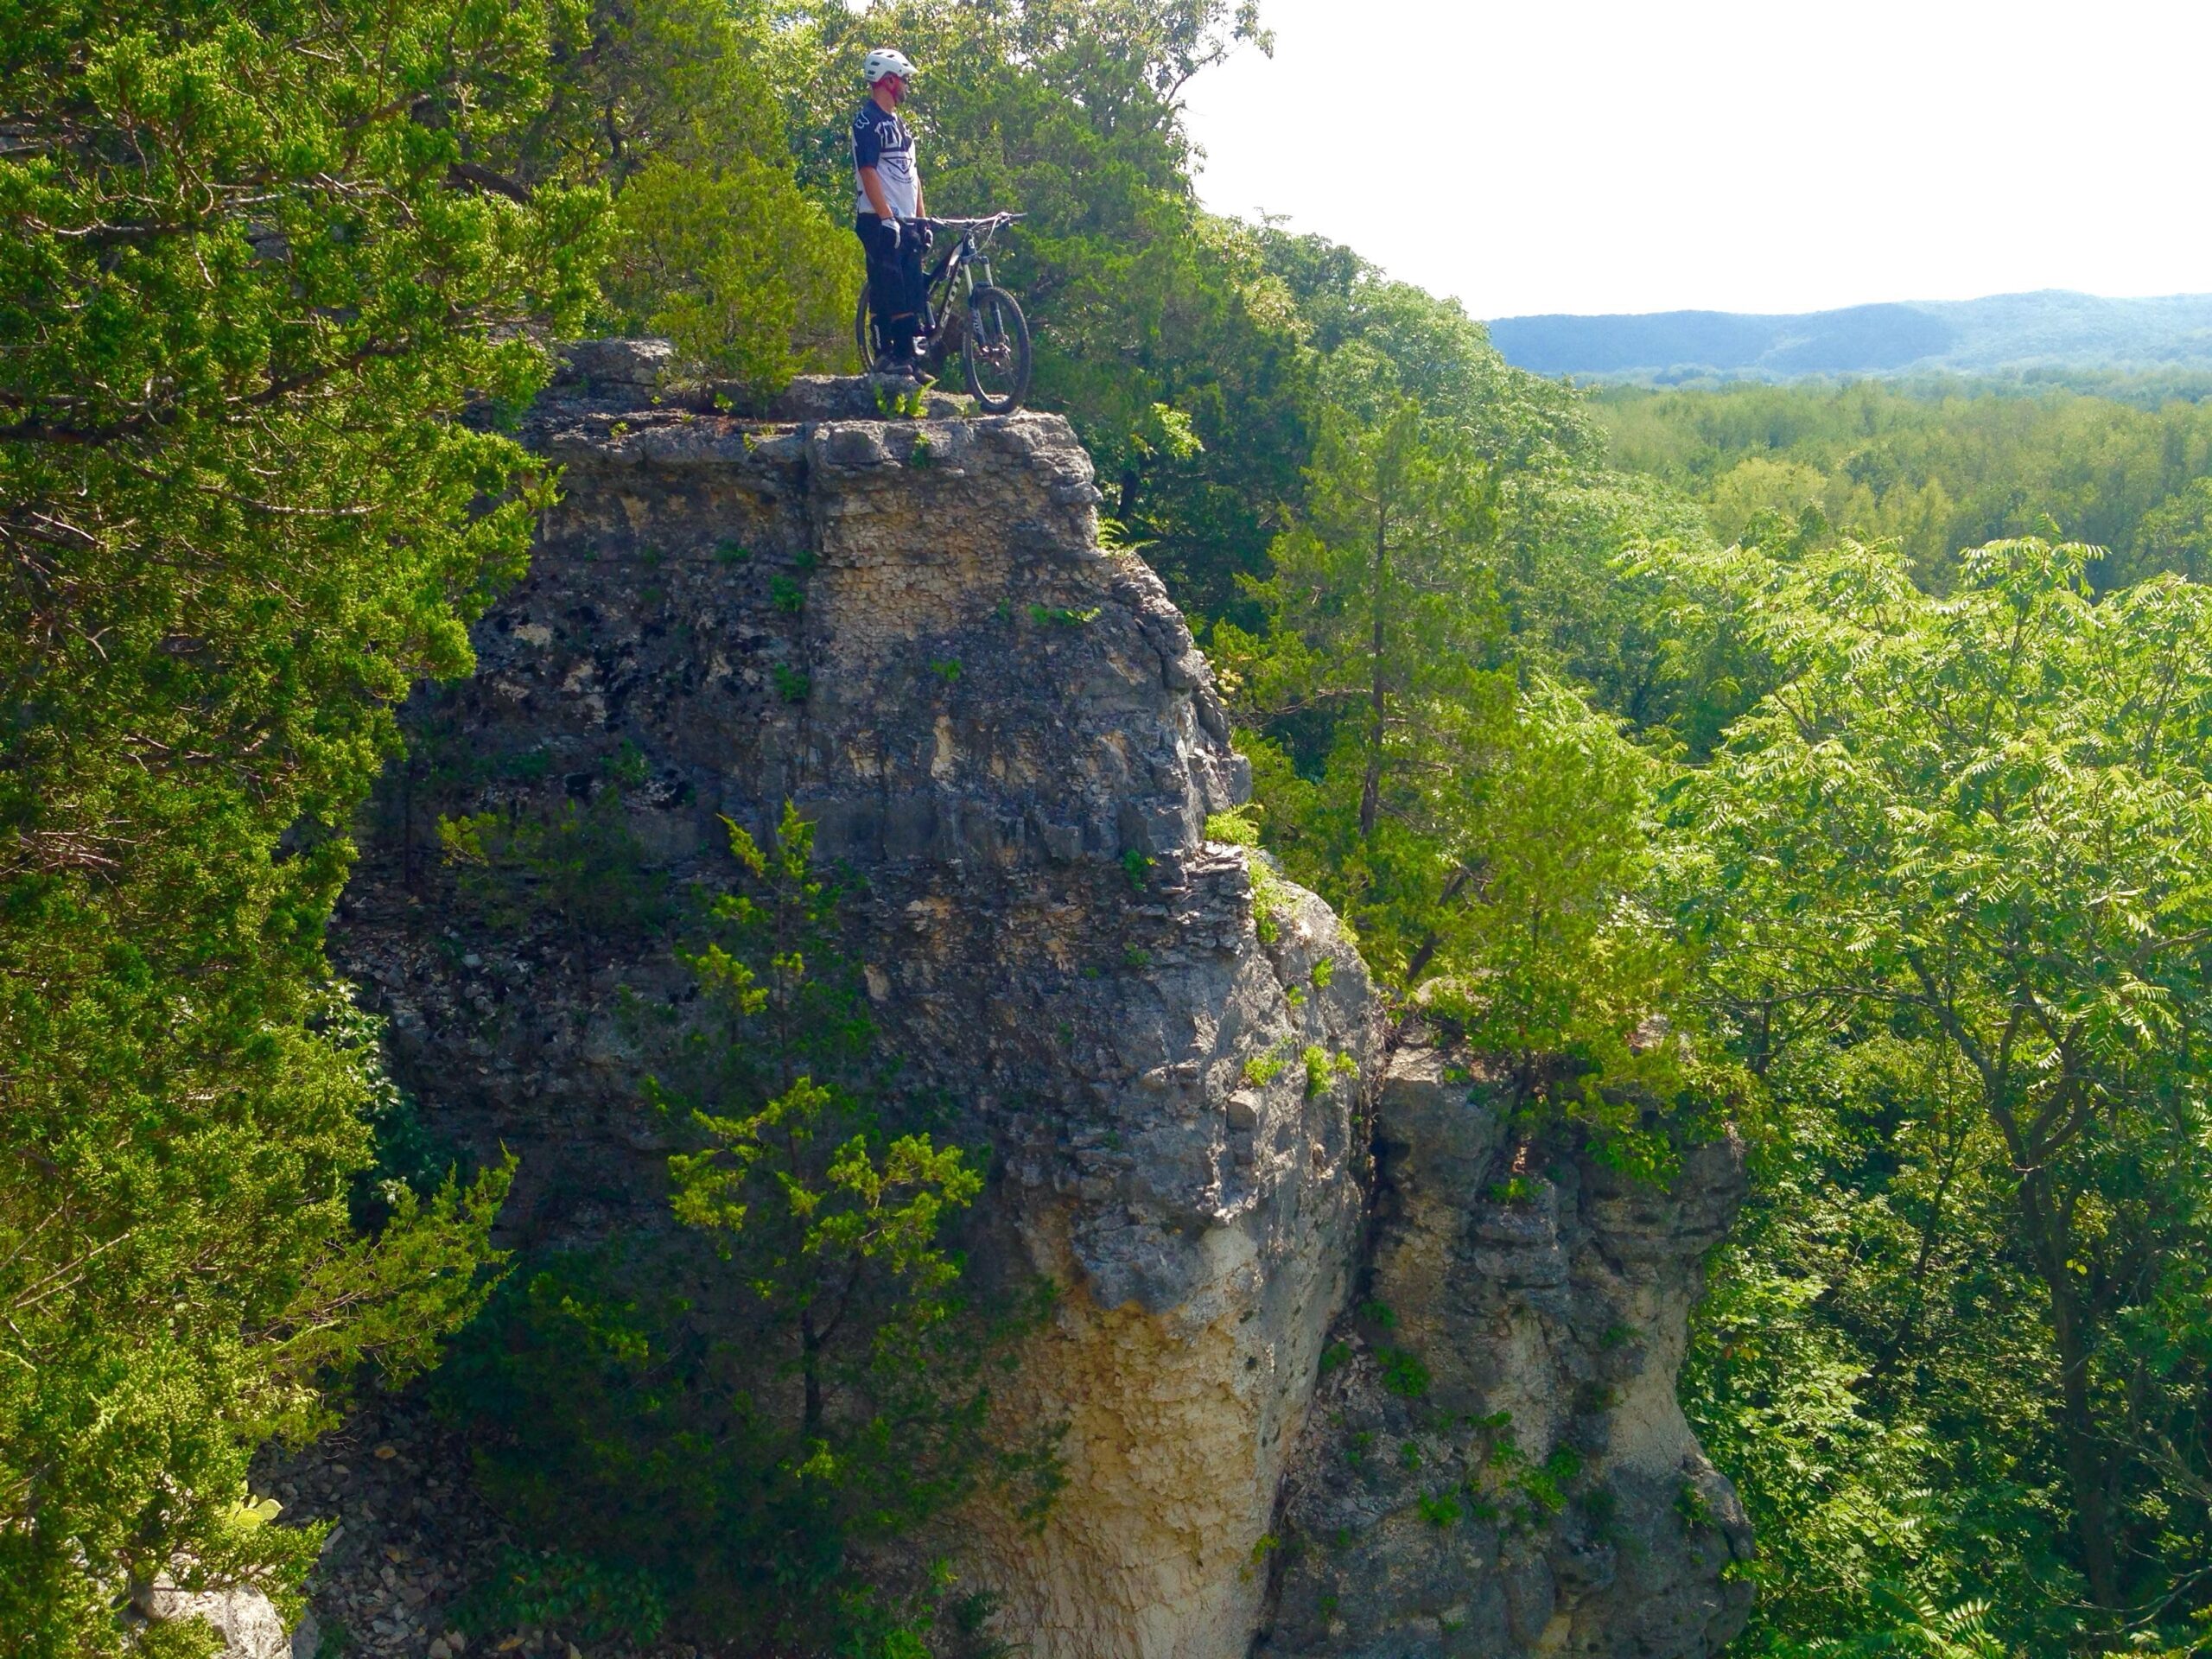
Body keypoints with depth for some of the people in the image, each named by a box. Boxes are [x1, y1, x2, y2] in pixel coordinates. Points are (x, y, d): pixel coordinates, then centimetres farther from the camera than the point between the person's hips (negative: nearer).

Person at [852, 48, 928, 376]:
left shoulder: (900, 125, 21)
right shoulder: (867, 121, -6)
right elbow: (868, 171, -15)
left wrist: (922, 221, 17)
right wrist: (886, 218, -22)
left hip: (906, 222, 8)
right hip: (880, 221, -8)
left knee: (910, 291, 4)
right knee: (887, 291, -11)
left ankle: (907, 357, 6)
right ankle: (889, 354, -10)